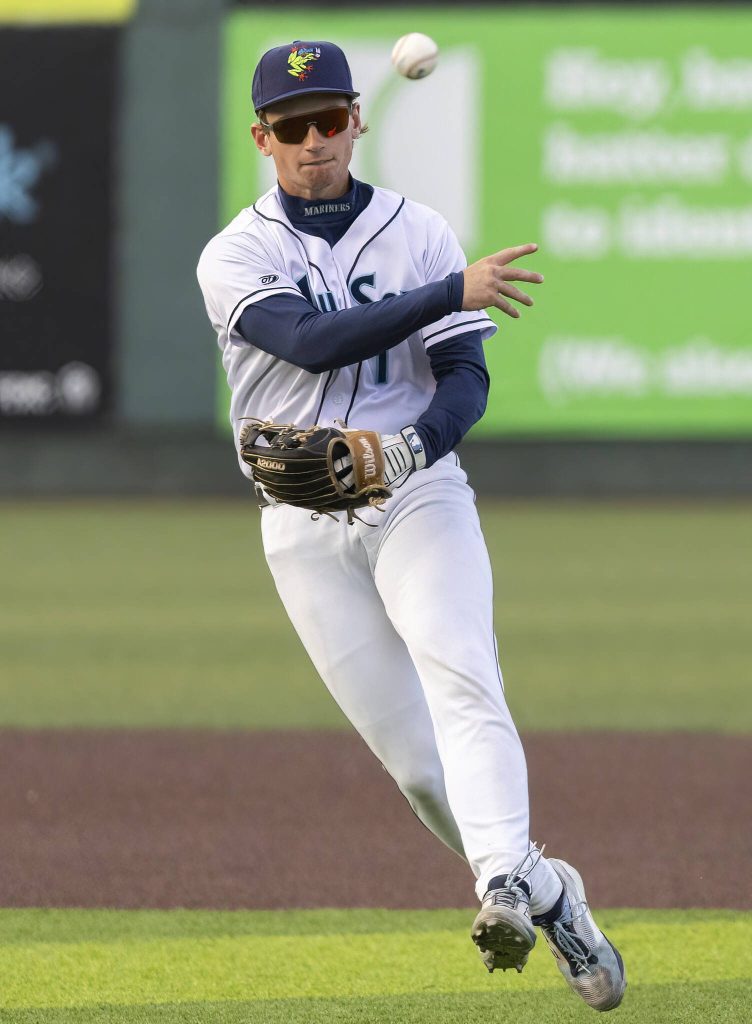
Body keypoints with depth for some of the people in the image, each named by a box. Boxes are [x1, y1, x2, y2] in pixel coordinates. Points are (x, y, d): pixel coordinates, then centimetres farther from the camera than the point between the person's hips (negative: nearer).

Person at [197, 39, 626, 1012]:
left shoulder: (417, 232, 6)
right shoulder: (235, 258, 1)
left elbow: (465, 376, -2)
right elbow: (312, 342, -18)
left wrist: (409, 447, -23)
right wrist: (451, 292, -22)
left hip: (418, 496, 0)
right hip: (303, 524, 0)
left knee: (462, 684, -25)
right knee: (413, 757, -3)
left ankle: (505, 884, -40)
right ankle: (548, 897, 14)